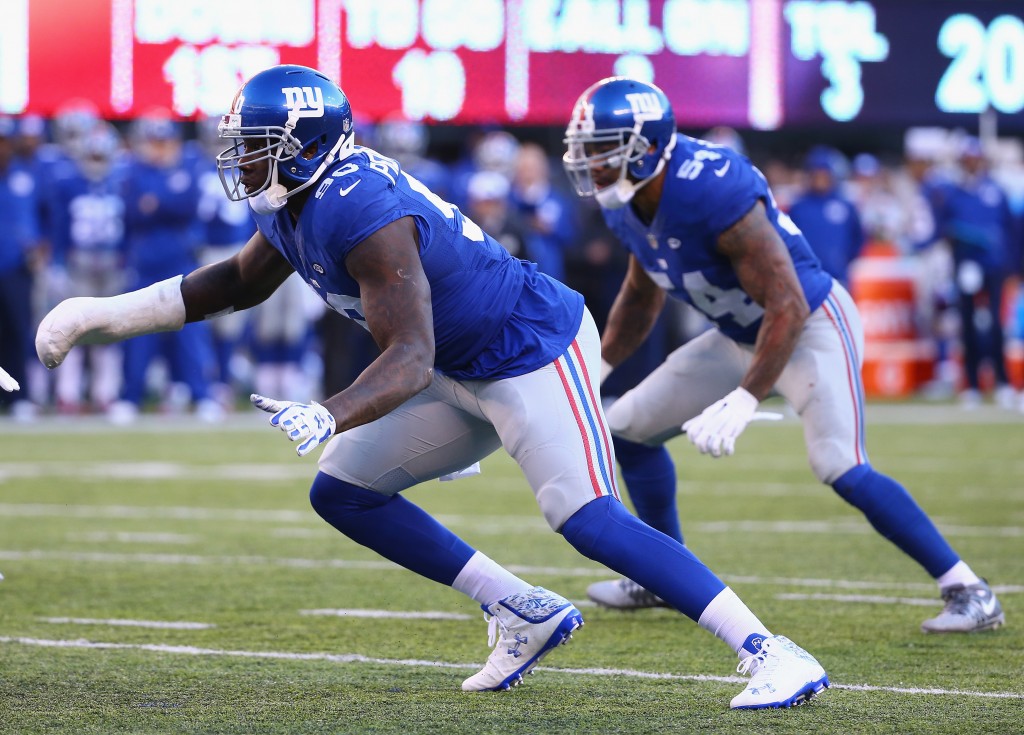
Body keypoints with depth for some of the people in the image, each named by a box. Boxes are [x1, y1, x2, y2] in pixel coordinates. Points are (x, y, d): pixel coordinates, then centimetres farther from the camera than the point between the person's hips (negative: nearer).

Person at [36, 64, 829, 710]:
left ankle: (773, 655, -19)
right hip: (465, 371, 10)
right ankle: (523, 612, 12)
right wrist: (101, 316, 14)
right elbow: (241, 282, 21)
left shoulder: (361, 213, -29)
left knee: (593, 522, -21)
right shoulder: (296, 201, 1)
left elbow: (410, 357, -34)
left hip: (535, 353, -10)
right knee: (342, 492, 8)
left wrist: (329, 418, -51)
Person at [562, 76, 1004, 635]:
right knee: (628, 426, 8)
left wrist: (744, 401, -35)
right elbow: (642, 295, 16)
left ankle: (969, 593, -16)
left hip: (812, 326, -9)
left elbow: (787, 309, -31)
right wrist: (594, 370, 12)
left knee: (841, 469, -24)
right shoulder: (626, 208, -5)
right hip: (739, 336, 9)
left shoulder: (713, 193, -33)